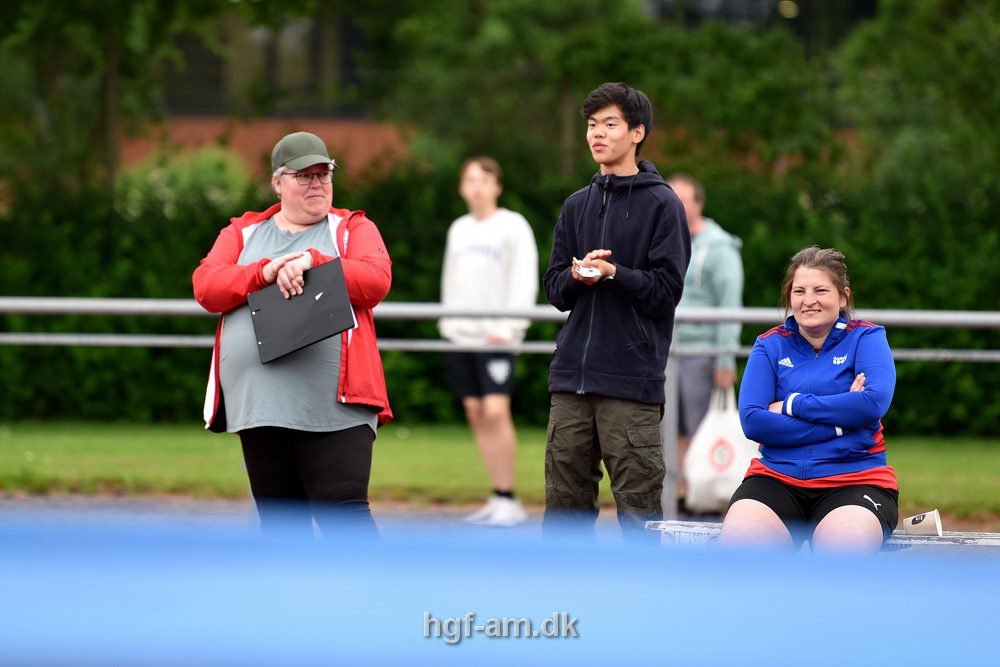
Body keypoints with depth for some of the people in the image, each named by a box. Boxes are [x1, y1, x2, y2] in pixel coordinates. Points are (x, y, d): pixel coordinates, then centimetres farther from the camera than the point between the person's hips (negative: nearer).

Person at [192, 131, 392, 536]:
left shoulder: (354, 228, 12)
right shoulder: (243, 232, 18)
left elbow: (377, 280, -6)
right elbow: (206, 286, 2)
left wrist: (312, 262, -15)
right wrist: (265, 273, -13)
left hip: (335, 408, -3)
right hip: (259, 408, 3)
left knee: (344, 514, -14)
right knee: (281, 524, 8)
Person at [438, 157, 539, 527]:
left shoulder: (513, 226, 0)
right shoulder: (458, 229, 18)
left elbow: (525, 283, -6)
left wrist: (508, 327, -15)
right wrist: (447, 321, 10)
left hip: (495, 336, -6)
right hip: (460, 333, 6)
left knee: (495, 411, -16)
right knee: (476, 414, 3)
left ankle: (507, 500, -13)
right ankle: (498, 499, 7)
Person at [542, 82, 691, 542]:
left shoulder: (661, 203, 0)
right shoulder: (578, 205, 16)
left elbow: (667, 289, -6)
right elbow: (555, 290, 13)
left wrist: (614, 273, -20)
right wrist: (577, 275, -8)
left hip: (632, 383, -5)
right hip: (571, 379, 5)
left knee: (638, 504, -5)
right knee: (565, 502, 7)